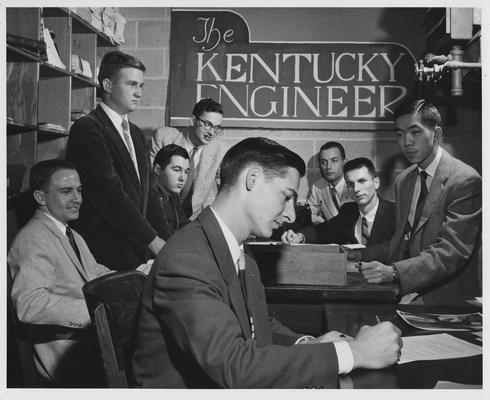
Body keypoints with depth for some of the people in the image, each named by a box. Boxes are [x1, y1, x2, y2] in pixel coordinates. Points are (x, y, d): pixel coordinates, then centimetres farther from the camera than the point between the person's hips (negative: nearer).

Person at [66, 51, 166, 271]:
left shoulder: (136, 133, 16)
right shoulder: (86, 129, -11)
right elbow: (109, 193, -18)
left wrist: (166, 237, 6)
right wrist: (152, 240, -17)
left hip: (138, 252, 7)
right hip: (105, 254, -7)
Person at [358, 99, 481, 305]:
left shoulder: (466, 181, -13)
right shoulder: (403, 180, 11)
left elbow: (452, 251, -21)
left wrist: (394, 271, -32)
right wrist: (360, 255, 1)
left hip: (445, 296, -6)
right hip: (409, 288, 6)